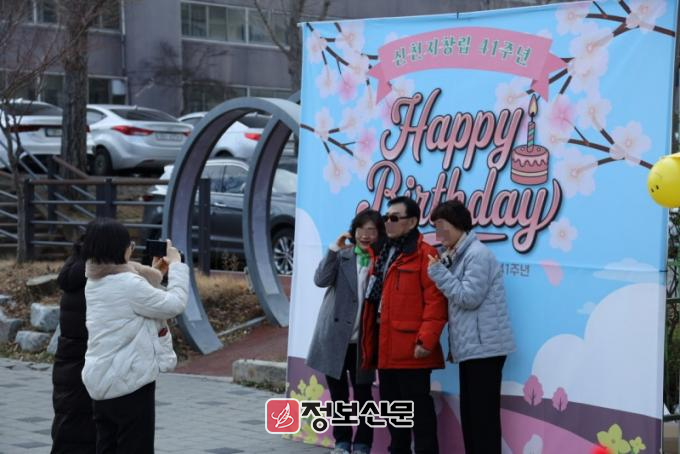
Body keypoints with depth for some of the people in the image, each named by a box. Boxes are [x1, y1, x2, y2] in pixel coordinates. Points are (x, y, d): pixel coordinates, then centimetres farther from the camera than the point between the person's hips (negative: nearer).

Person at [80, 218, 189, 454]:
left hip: (102, 381, 9)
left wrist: (153, 275, 15)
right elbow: (174, 304, -14)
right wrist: (176, 265, -4)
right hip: (129, 382, -9)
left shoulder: (95, 283, 9)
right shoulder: (127, 283, -19)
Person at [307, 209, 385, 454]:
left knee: (362, 393, 5)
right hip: (335, 337, 1)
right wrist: (335, 248, -15)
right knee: (338, 393, 10)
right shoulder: (341, 255, 4)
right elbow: (321, 279, -11)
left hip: (363, 340, -1)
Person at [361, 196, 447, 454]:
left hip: (410, 346, -9)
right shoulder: (385, 253, 18)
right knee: (392, 405, 15)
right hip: (386, 345, 9)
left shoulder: (424, 254, -9)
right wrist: (371, 340, 15)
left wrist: (426, 340, -22)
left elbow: (435, 301, -16)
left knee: (418, 405, -5)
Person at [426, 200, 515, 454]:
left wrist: (439, 273, -11)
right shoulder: (458, 256, 19)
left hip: (484, 348, -10)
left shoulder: (478, 254, -12)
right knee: (470, 414, 12)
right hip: (470, 348, 10)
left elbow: (469, 297, -17)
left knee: (484, 415, -9)